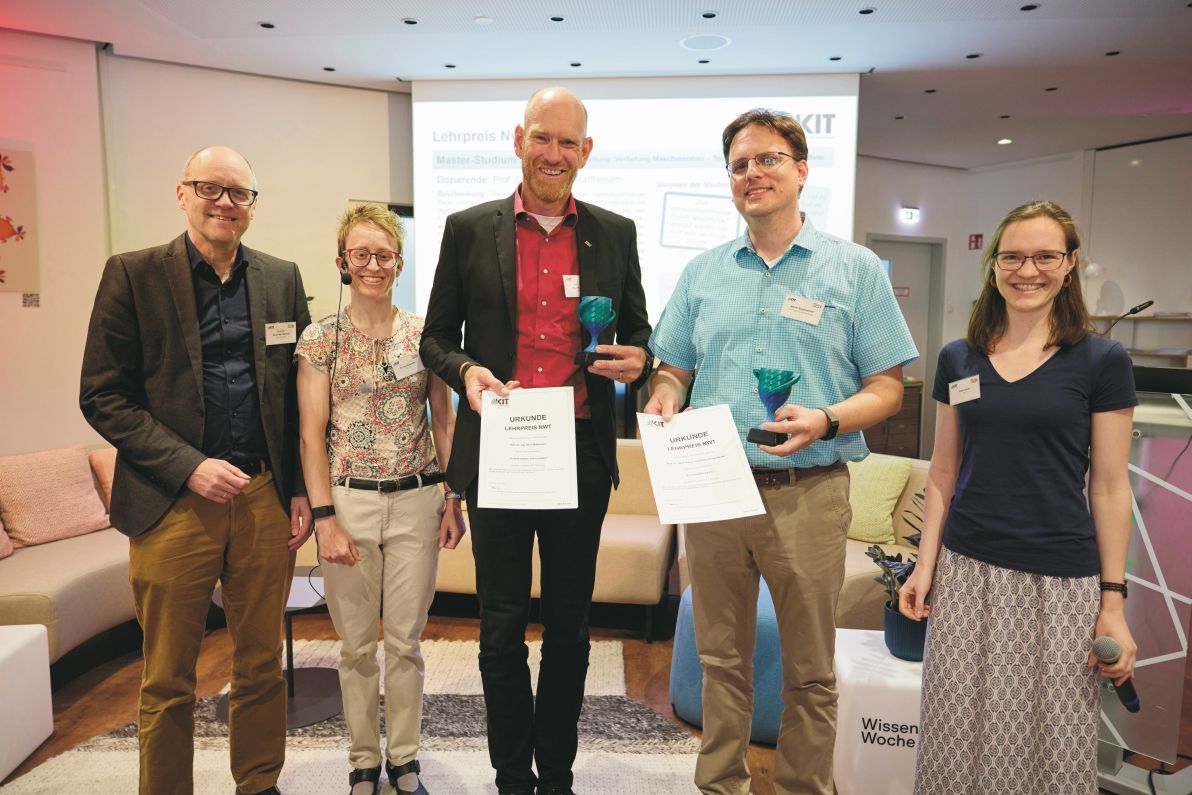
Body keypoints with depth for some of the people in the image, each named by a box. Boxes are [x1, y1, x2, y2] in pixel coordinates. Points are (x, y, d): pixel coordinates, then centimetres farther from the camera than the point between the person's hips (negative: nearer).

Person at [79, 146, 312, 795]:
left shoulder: (282, 278, 9)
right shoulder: (132, 275, 0)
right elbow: (102, 396, -4)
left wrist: (302, 490, 5)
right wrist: (189, 467, -14)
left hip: (266, 499, 3)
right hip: (173, 504, -2)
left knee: (262, 666, 14)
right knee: (168, 681, 10)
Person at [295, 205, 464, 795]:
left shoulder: (423, 333, 4)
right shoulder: (321, 339, -1)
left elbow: (444, 421, 7)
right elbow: (312, 435, -3)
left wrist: (453, 498, 1)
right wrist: (325, 518, -9)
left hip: (416, 502, 1)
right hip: (349, 501, -1)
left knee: (406, 639, 9)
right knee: (357, 643, 10)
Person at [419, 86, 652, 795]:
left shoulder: (615, 233, 7)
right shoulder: (470, 229, 4)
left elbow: (638, 331, 13)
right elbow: (436, 336, 8)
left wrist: (637, 358, -10)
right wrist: (465, 370, -13)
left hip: (581, 452, 1)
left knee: (570, 626, 12)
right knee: (503, 626, 10)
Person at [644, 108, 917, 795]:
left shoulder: (855, 269, 1)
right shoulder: (703, 273, 10)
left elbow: (887, 388, -1)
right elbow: (674, 369, 15)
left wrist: (825, 419, -20)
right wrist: (664, 399, -7)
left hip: (807, 492, -2)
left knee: (810, 668, 10)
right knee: (721, 655, 15)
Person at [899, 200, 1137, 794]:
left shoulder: (1102, 362, -2)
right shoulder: (958, 359, 6)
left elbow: (1110, 488, -2)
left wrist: (1113, 600, -3)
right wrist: (925, 564, 5)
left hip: (1060, 582, -2)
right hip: (965, 571, 3)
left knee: (1052, 743, 7)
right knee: (960, 739, 9)